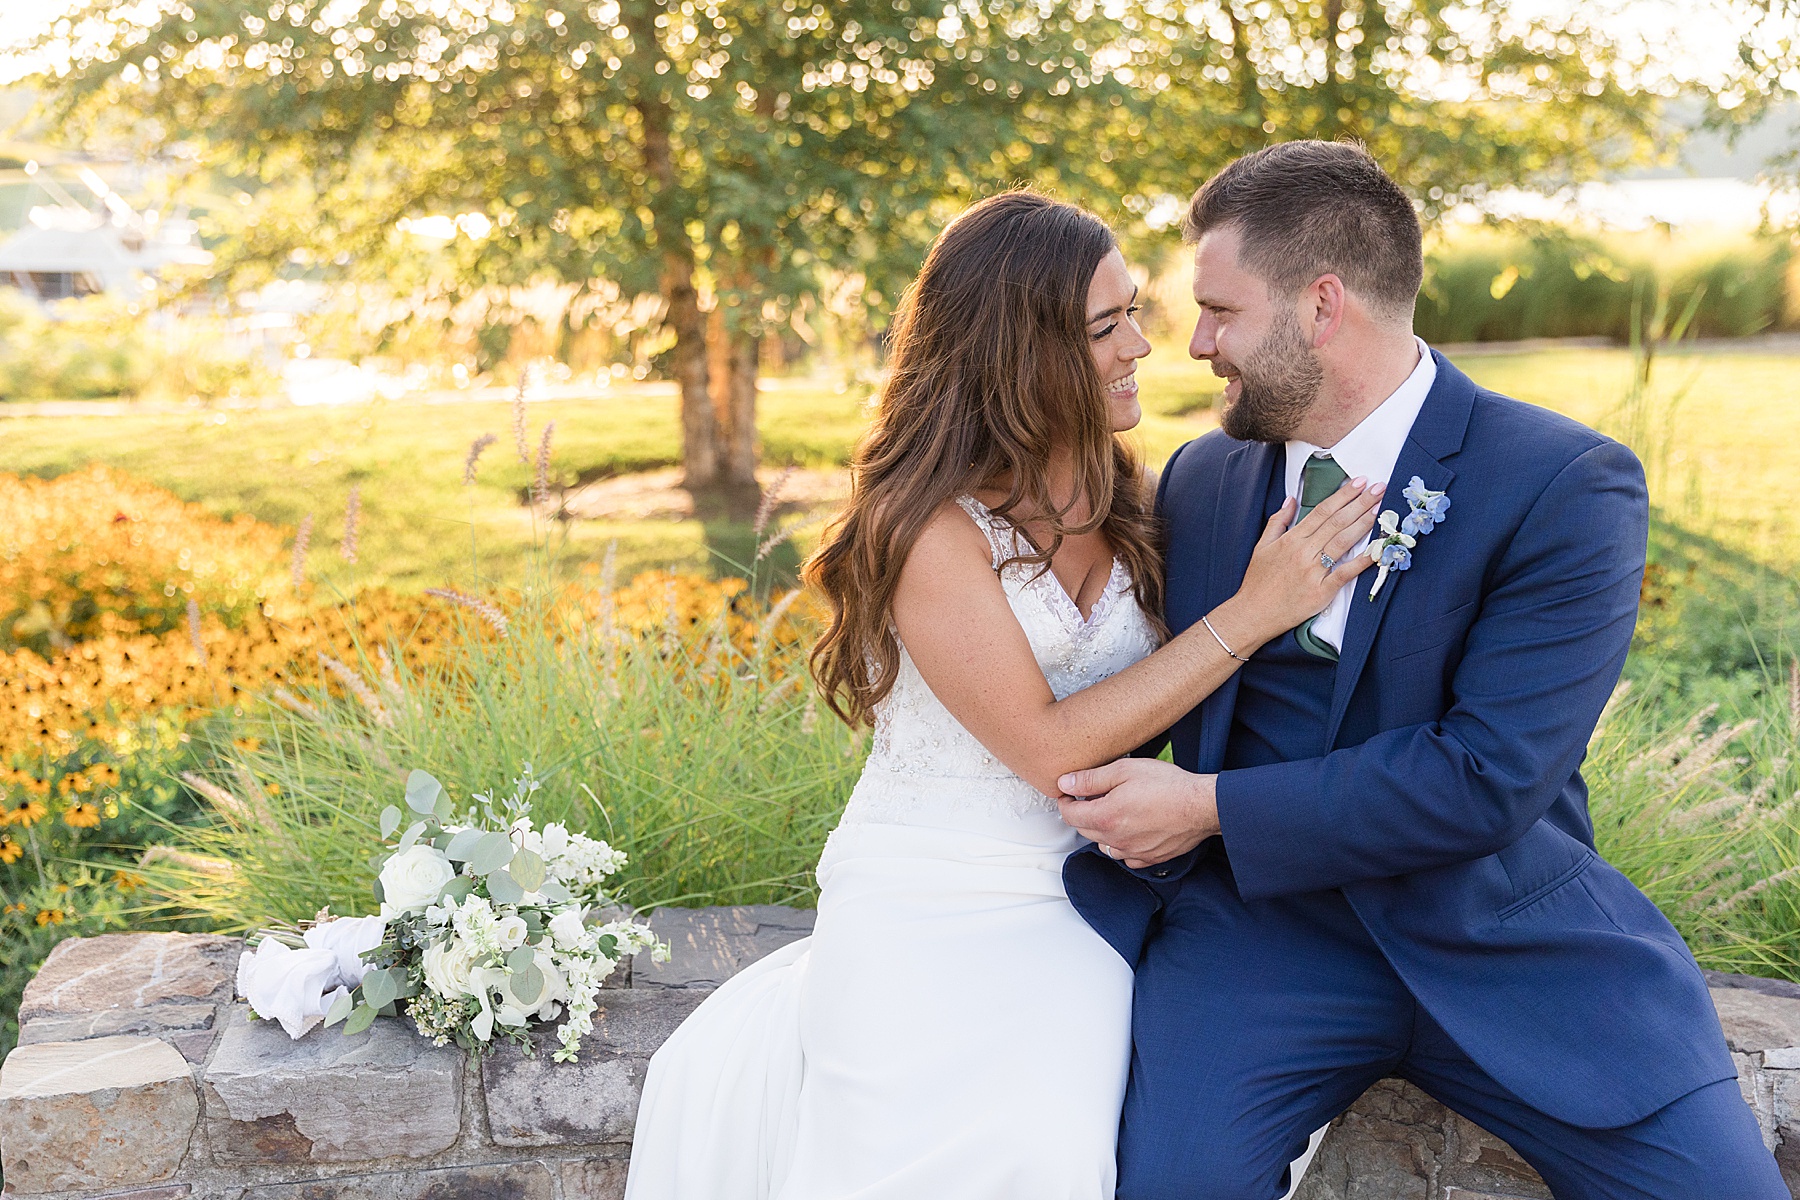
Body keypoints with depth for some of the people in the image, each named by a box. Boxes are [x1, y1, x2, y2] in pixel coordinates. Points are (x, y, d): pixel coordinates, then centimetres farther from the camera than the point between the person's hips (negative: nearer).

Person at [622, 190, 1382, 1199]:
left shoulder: (1128, 500, 6)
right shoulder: (927, 523, -13)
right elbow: (1052, 748, -17)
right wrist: (1251, 614, -17)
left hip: (1079, 915, 4)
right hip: (929, 917, -4)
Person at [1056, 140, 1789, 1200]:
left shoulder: (1569, 486, -10)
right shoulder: (1200, 479, 8)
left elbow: (1488, 777, -18)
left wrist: (1210, 809, -16)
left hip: (1510, 936, -2)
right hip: (1260, 923, 2)